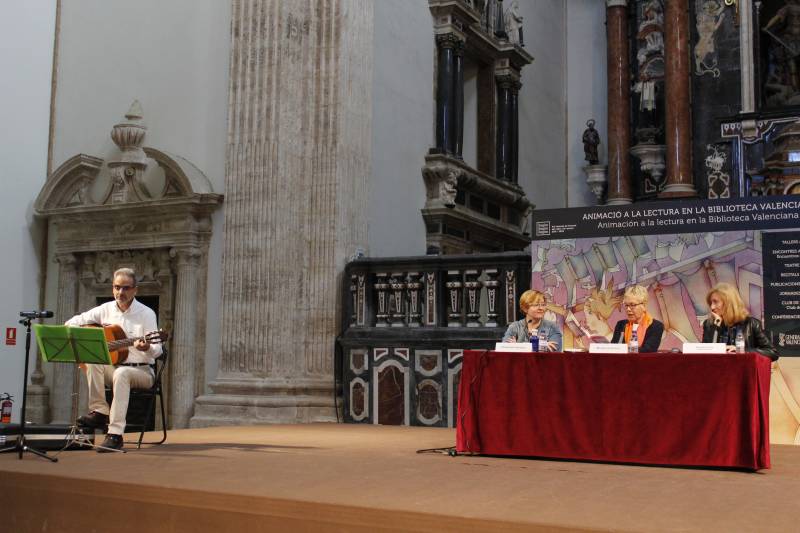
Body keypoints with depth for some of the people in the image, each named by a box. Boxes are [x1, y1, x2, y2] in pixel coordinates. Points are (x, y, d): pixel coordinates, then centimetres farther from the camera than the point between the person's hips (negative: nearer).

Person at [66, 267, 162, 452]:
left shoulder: (146, 314, -5)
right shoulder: (106, 309, 7)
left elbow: (156, 350, -11)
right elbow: (72, 323, 13)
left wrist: (147, 348, -36)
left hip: (141, 370, -4)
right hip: (112, 367, 4)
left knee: (121, 373, -37)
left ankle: (115, 434, -40)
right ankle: (99, 412, -22)